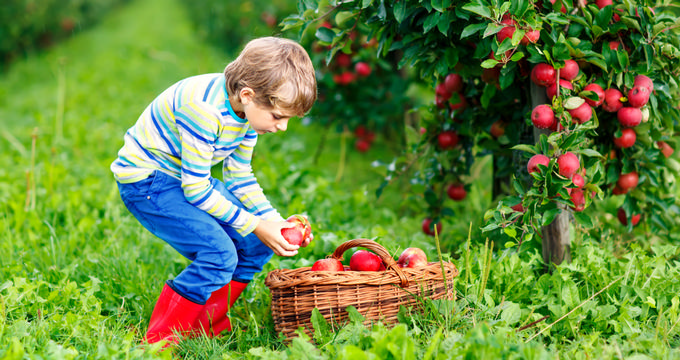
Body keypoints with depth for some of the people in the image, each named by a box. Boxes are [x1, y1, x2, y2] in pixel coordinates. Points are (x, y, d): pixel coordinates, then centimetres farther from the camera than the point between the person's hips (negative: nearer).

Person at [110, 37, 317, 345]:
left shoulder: (250, 108, -4)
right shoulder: (204, 108, -32)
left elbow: (239, 177, 6)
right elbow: (195, 187, -27)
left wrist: (276, 222, -6)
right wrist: (254, 225, -24)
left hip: (190, 178, 9)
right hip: (145, 179, -9)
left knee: (258, 243, 2)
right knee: (219, 253, -24)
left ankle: (205, 325, 15)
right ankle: (160, 340, -11)